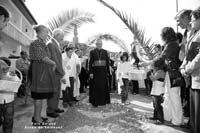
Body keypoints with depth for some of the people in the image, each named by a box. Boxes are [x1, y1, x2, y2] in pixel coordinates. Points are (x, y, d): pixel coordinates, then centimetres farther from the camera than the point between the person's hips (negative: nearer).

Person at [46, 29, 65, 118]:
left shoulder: (56, 44, 17)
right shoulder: (50, 44, -15)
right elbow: (54, 60, -20)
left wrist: (61, 71, 14)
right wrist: (62, 72, -16)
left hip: (58, 73, 10)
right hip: (53, 73, -10)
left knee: (57, 91, 16)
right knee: (53, 92, -1)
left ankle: (55, 108, 29)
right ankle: (50, 111, 12)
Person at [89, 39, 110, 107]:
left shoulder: (105, 52, 7)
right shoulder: (92, 52, 1)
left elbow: (107, 62, 7)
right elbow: (90, 63, -2)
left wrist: (108, 71, 2)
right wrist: (90, 72, -10)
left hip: (103, 71, 2)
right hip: (95, 71, -2)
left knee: (103, 87, 6)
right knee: (95, 87, 3)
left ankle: (103, 101, 18)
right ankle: (95, 102, 14)